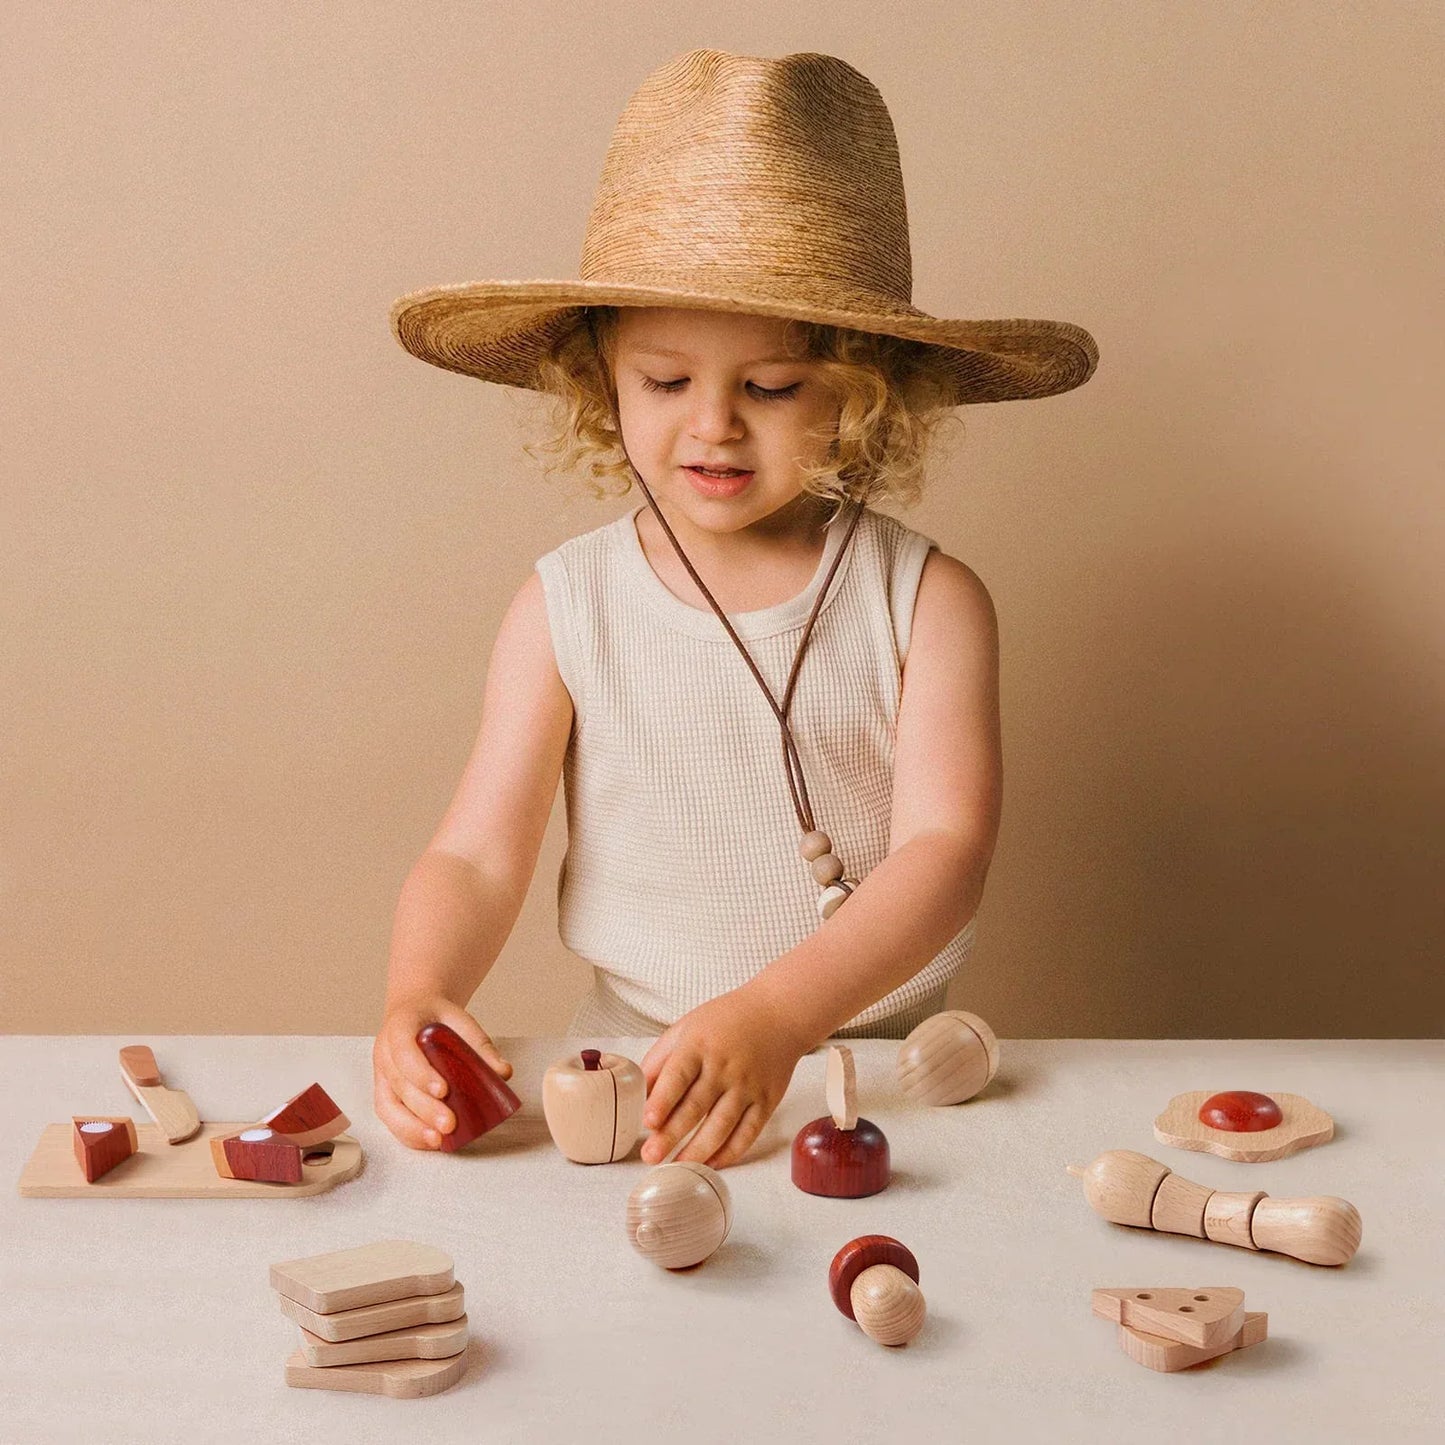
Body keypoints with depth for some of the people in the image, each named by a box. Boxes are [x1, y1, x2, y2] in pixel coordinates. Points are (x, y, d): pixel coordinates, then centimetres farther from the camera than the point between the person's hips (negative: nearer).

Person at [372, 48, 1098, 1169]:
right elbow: (477, 857, -3)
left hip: (884, 1062, 0)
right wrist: (417, 996, -25)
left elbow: (945, 848, -15)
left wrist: (776, 1015, -30)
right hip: (630, 1056, 1)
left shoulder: (928, 603, -4)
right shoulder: (567, 608, -1)